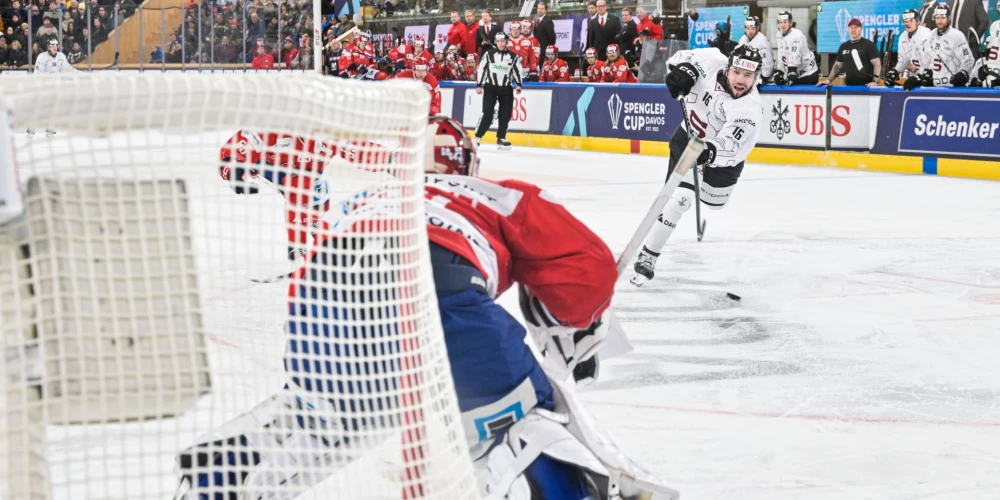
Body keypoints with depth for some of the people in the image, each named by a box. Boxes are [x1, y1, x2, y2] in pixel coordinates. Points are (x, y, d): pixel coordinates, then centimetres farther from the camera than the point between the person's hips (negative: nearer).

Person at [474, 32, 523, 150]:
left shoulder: (513, 56, 5)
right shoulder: (489, 54, 0)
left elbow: (517, 71, 9)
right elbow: (481, 69, 1)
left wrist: (518, 85, -4)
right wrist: (479, 85, -3)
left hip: (506, 89, 3)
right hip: (490, 87, -3)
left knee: (505, 114, 0)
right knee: (487, 113, -11)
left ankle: (501, 139, 10)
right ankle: (477, 137, -4)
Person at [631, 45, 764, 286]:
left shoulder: (750, 110, -35)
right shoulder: (712, 62, -25)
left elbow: (727, 149, -43)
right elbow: (683, 57, -7)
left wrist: (709, 151, -63)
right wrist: (683, 70, -28)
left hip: (724, 152, 0)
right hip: (689, 136, 1)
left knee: (712, 202, 22)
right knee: (678, 198, -14)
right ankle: (648, 255, -9)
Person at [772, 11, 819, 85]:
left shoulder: (796, 35, -21)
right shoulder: (780, 35, 6)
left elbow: (794, 59, -27)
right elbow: (782, 57, 13)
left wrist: (791, 77, -32)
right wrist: (778, 73, 6)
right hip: (796, 74, 8)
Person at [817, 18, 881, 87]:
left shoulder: (869, 45, -4)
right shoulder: (843, 46, 13)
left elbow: (877, 64, -9)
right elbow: (837, 65, 18)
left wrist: (875, 81, -22)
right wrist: (828, 80, 7)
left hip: (866, 86, -5)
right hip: (849, 86, 5)